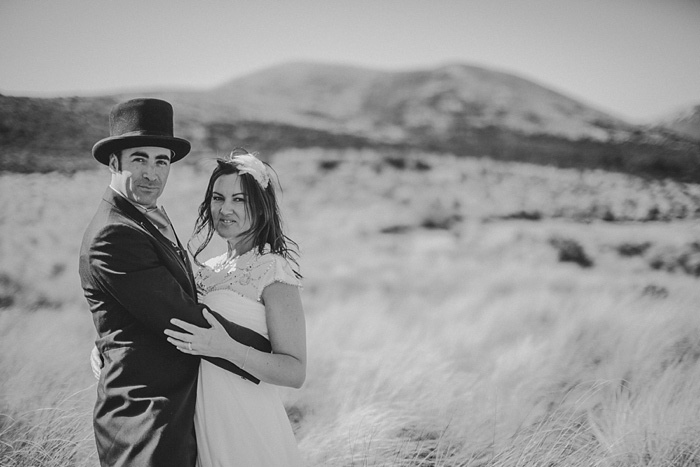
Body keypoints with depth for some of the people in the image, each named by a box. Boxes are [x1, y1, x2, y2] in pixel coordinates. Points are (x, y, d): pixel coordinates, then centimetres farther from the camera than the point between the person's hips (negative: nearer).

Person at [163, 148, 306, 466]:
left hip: (249, 431, -7)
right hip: (205, 426, 7)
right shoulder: (213, 269, 9)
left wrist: (226, 348, -29)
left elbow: (295, 372, -17)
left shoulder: (273, 268, -13)